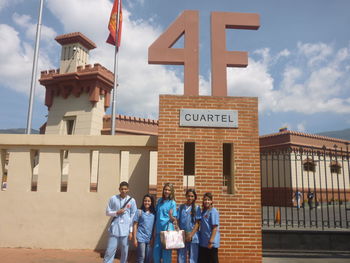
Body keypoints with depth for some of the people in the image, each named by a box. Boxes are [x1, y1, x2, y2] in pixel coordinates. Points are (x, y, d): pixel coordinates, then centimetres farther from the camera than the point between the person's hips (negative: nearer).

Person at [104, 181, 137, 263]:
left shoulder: (132, 200, 0)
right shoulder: (113, 198, 0)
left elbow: (133, 217, 3)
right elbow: (108, 212, 6)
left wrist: (131, 231, 0)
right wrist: (116, 212, -13)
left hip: (125, 230, 0)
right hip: (115, 229, 0)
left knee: (124, 251, 9)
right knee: (110, 250, 1)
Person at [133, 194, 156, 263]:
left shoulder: (153, 213, 6)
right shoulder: (139, 212, -3)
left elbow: (154, 226, 11)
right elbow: (135, 225, -2)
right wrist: (135, 238, -6)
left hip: (150, 239, 4)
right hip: (141, 238, -4)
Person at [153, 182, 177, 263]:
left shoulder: (172, 203, -5)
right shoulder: (160, 200, 9)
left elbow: (174, 219, -7)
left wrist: (171, 217, -30)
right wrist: (155, 230, 15)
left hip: (167, 230, -5)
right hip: (159, 229, 5)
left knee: (166, 252, 1)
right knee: (156, 252, 9)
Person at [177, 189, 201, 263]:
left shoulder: (196, 208, 2)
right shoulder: (181, 207, 6)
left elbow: (197, 223, -2)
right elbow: (178, 221, 5)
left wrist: (191, 235, -10)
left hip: (193, 237, -1)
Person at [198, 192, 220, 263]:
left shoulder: (213, 212, -12)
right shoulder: (203, 211, 9)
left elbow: (215, 228, -16)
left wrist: (211, 241, -18)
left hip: (211, 242, -7)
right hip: (203, 242, 7)